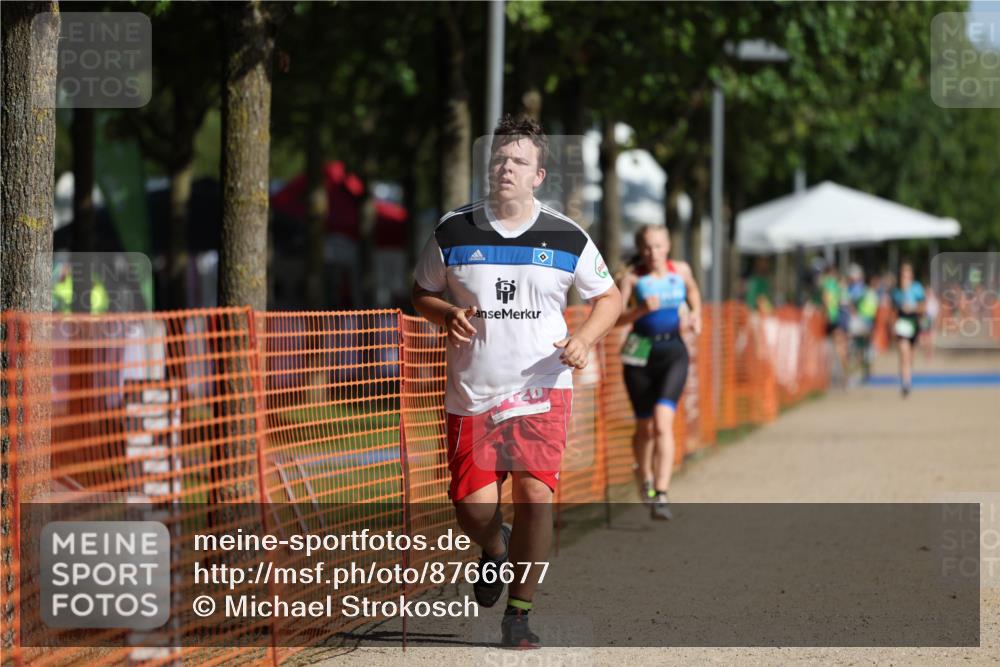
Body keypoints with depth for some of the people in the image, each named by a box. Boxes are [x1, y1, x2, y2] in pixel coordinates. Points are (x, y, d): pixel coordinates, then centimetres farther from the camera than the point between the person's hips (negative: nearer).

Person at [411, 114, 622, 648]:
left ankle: (518, 613, 1)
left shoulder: (567, 238, 1)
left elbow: (609, 297, 12)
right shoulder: (453, 232, 1)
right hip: (472, 393, 1)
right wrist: (449, 315, -9)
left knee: (535, 493, -12)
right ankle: (494, 550, 34)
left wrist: (584, 338, -7)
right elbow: (421, 294, 13)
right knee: (473, 506, -5)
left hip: (542, 388, 0)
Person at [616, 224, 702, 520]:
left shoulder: (680, 270, 4)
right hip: (640, 352, 0)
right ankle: (645, 476, 41)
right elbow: (614, 318, -13)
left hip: (672, 353, 0)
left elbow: (693, 290, 28)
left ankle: (661, 495, -22)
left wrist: (696, 314, 12)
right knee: (645, 427, 10)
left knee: (663, 421, -18)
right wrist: (640, 310, -28)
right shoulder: (632, 278, -5)